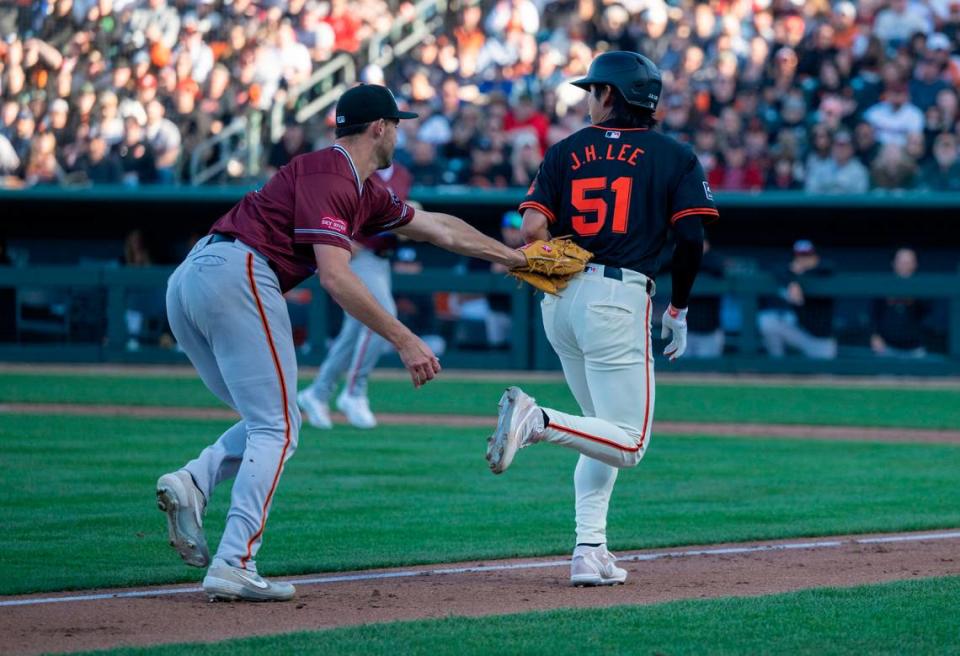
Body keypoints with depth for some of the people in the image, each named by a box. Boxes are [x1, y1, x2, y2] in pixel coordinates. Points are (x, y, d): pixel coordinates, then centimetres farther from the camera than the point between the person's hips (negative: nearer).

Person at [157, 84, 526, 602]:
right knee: (277, 427, -6)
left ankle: (193, 483, -8)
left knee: (266, 423, 17)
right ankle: (233, 567, -14)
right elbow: (335, 277, -18)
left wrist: (514, 257, 41)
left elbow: (437, 228, 34)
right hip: (237, 274, -10)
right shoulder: (328, 176, -7)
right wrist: (404, 341, -17)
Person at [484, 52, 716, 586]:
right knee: (629, 444, -3)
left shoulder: (567, 151, 10)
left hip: (560, 297, 5)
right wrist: (678, 310, 7)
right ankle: (538, 420, -27)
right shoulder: (675, 157, 5)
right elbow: (691, 239, -5)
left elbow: (533, 230, -2)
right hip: (619, 298, -5)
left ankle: (590, 551, 7)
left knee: (608, 432, 18)